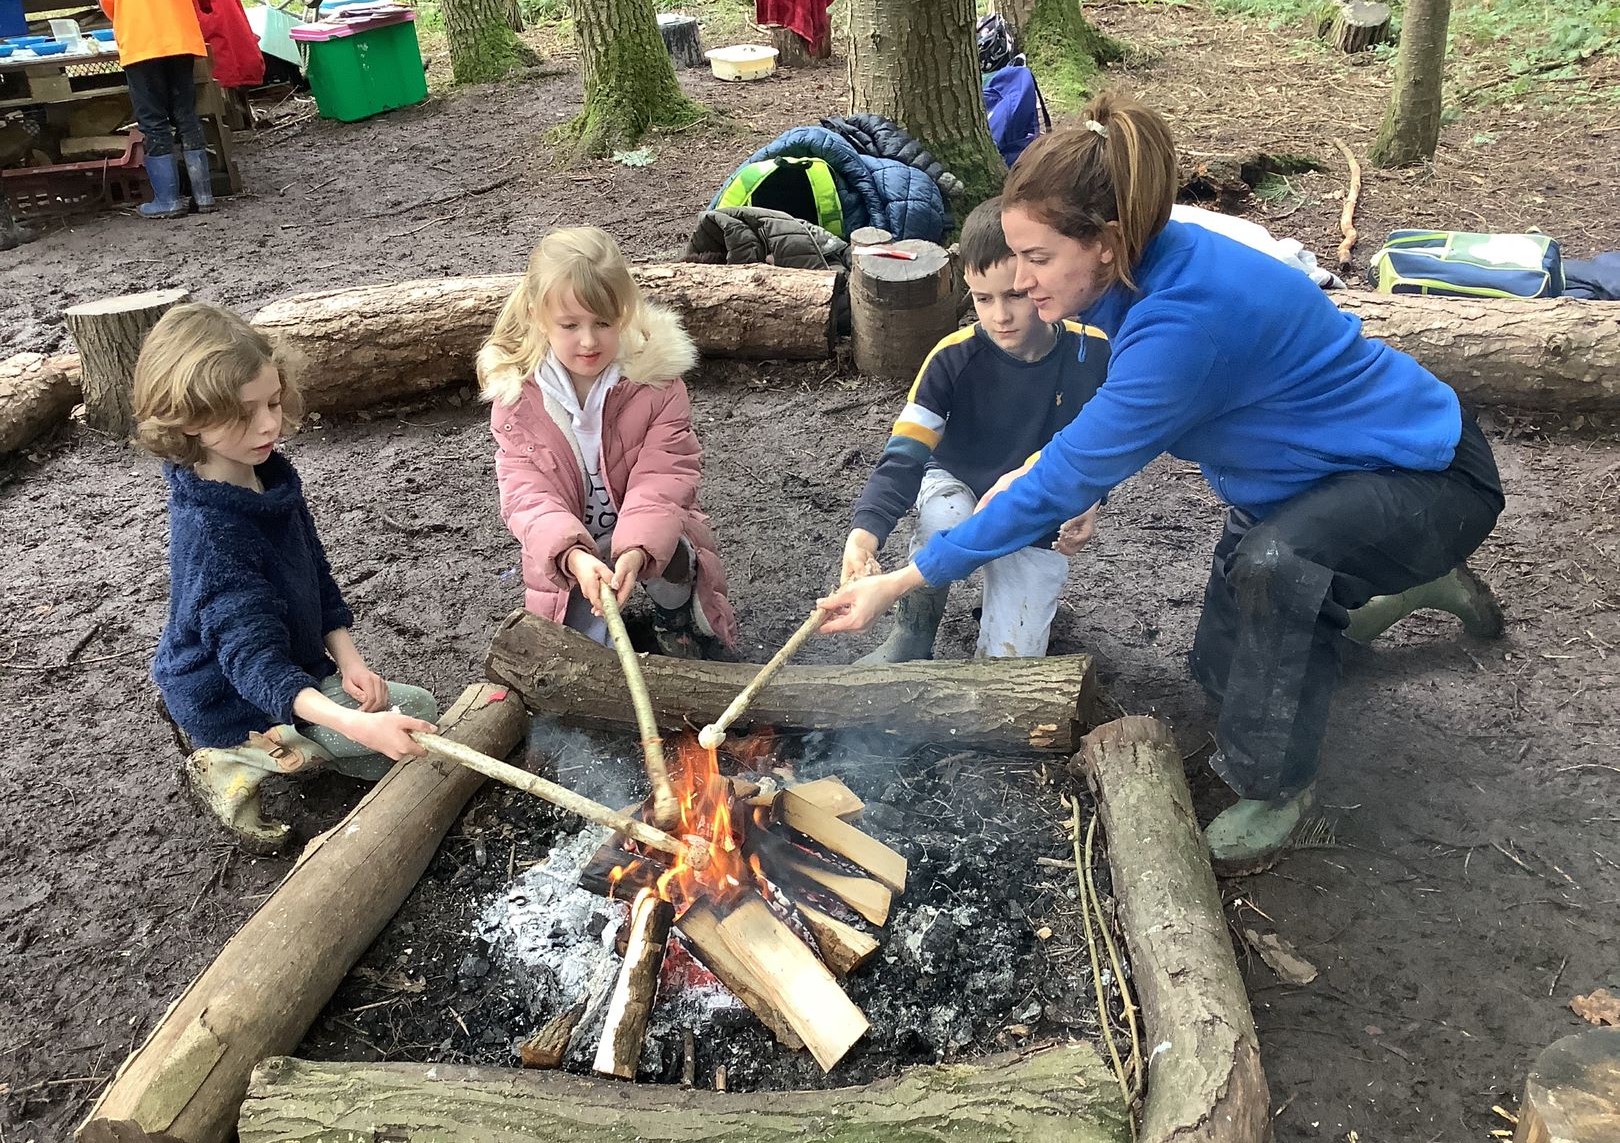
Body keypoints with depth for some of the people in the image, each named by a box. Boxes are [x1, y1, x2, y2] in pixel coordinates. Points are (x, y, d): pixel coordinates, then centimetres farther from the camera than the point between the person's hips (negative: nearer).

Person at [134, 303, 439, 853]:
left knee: (417, 710, 16)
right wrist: (357, 725, -52)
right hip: (237, 702, -9)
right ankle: (243, 763, -4)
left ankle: (266, 756, 12)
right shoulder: (209, 529, -32)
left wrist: (346, 657, -8)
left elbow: (316, 574, 7)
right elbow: (253, 661, -38)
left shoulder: (269, 477, -5)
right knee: (414, 711, -13)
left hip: (297, 668, 9)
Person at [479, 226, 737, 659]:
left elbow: (662, 476, -20)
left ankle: (675, 618, 0)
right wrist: (573, 555, -39)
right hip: (566, 557, 1)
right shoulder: (516, 395, -12)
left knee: (671, 554, -34)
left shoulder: (656, 380, -15)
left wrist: (636, 549, -39)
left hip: (647, 541, 0)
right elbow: (526, 492, -18)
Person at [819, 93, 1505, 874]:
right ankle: (1412, 581, 35)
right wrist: (1051, 471, -10)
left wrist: (901, 583, -27)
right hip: (1323, 471, 9)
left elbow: (1061, 487, -32)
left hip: (1430, 476, -9)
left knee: (1274, 562, -39)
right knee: (1224, 671, 14)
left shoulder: (1184, 322, -37)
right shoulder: (1143, 272, -10)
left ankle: (1276, 787, -13)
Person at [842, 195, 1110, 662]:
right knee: (945, 522, -39)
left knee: (1008, 661, -10)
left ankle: (1025, 598, 25)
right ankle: (913, 633, -11)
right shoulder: (953, 358, -23)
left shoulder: (1092, 354, -18)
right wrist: (867, 530, -47)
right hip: (958, 488, -1)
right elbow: (904, 457, -29)